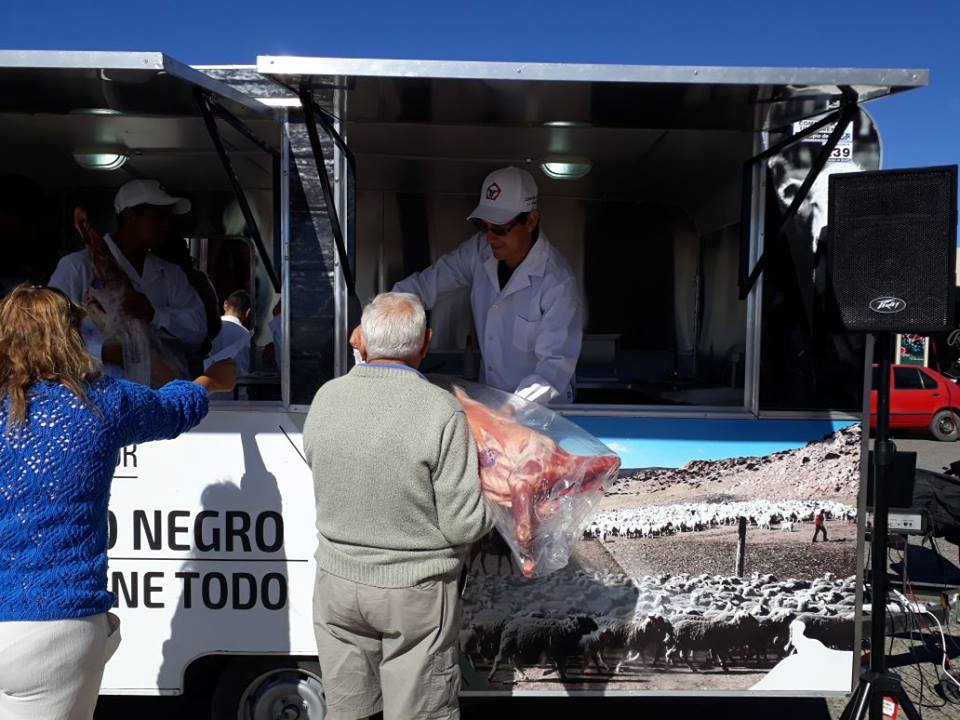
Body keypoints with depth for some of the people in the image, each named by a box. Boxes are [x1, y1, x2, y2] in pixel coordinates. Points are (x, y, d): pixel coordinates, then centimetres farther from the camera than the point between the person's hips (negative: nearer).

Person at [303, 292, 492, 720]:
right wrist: (490, 514, 2)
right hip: (414, 592, -4)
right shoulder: (441, 411, -21)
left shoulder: (326, 397, -7)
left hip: (337, 581, 4)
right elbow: (465, 526, -18)